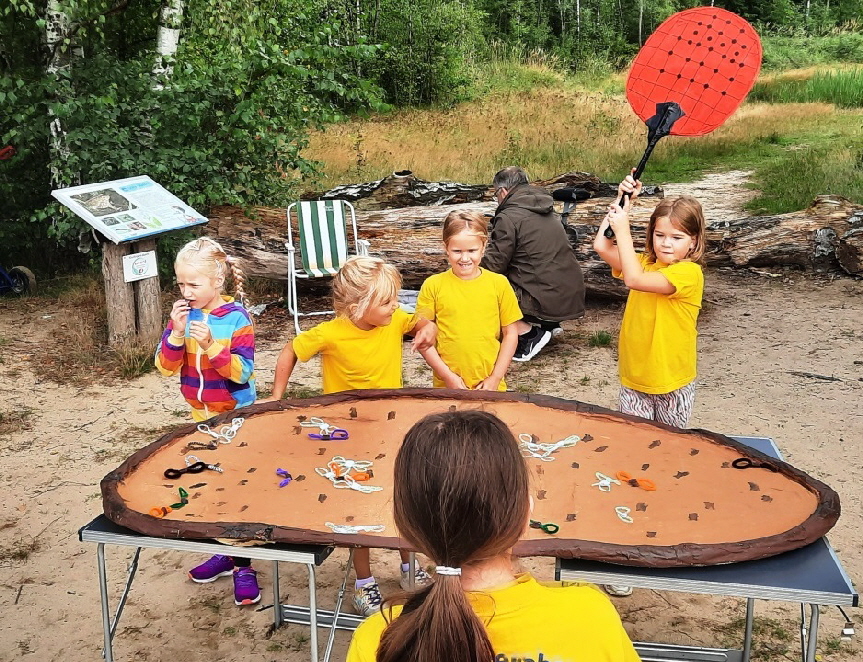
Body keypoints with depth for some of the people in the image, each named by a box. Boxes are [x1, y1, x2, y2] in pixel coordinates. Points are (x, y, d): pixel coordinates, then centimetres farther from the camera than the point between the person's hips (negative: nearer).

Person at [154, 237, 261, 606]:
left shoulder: (236, 318, -17)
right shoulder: (182, 315, -3)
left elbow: (242, 372, -20)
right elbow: (166, 367, -7)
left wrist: (211, 345, -33)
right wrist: (177, 332, -23)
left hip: (236, 417, -6)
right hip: (201, 418, 6)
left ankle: (243, 566, 10)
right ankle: (226, 552, 32)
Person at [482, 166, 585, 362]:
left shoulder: (508, 217, -9)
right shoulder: (548, 212, 17)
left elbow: (493, 266, -10)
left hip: (547, 301, -9)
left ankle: (528, 333, -5)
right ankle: (549, 324, 16)